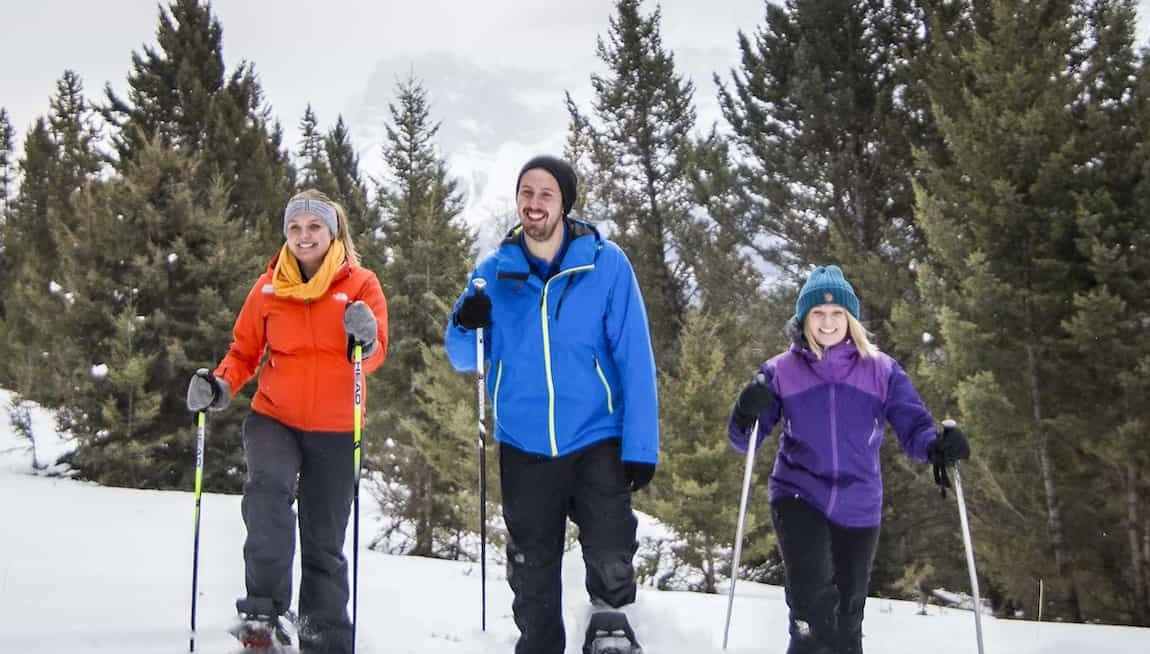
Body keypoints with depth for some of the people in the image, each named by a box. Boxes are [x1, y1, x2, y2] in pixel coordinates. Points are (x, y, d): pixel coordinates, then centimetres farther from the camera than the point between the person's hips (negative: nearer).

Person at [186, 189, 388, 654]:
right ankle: (263, 611, -27)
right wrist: (220, 384, -9)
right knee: (267, 486, -30)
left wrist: (365, 339, -28)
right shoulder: (269, 288, 4)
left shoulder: (360, 284, 0)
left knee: (324, 541, 6)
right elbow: (245, 351, 10)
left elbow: (375, 354, -5)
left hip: (335, 428, 0)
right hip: (274, 417, 0)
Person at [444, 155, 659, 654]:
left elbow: (635, 360, -7)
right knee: (533, 582, 12)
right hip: (524, 448, 3)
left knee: (612, 570, -10)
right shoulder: (494, 272, 2)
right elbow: (465, 359, 8)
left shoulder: (606, 264, -5)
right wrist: (466, 327, -15)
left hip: (597, 442, -2)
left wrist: (641, 445, -12)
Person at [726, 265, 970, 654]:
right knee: (814, 600, -23)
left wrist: (938, 445, -26)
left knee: (847, 614, 15)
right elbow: (744, 440, 1)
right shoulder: (781, 370, 0)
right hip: (798, 497, -2)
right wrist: (746, 416, -22)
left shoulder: (881, 370, 1)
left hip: (858, 506, 2)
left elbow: (913, 428, -3)